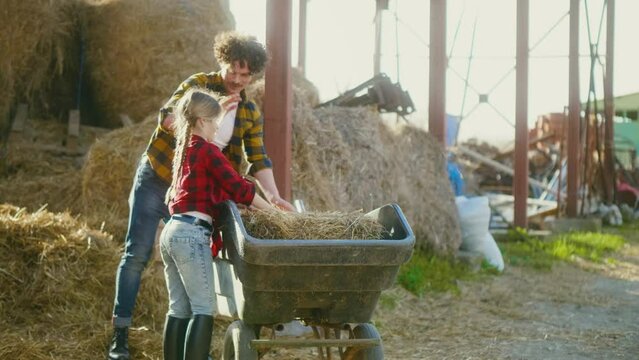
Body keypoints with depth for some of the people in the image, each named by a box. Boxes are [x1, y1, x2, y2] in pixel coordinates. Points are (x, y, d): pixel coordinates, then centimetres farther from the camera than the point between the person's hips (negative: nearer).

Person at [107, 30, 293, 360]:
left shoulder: (250, 114, 3)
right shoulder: (198, 84, -8)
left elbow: (258, 159, -4)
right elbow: (166, 118, -20)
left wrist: (273, 197, -20)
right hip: (155, 180, -4)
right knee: (137, 255, -5)